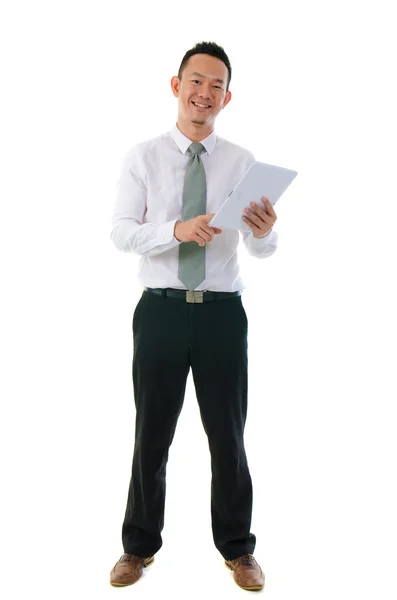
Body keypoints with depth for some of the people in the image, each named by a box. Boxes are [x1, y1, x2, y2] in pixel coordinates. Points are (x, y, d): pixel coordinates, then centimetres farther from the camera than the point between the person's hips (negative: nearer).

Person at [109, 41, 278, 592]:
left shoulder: (243, 163, 3)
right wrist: (179, 229, -24)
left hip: (222, 311, 1)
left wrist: (266, 231, -26)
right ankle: (140, 546, 32)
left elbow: (261, 251, -2)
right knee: (152, 433, 12)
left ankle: (238, 549, 31)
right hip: (161, 309, 0)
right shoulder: (143, 157, 1)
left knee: (228, 434, 11)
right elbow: (120, 232, -7)